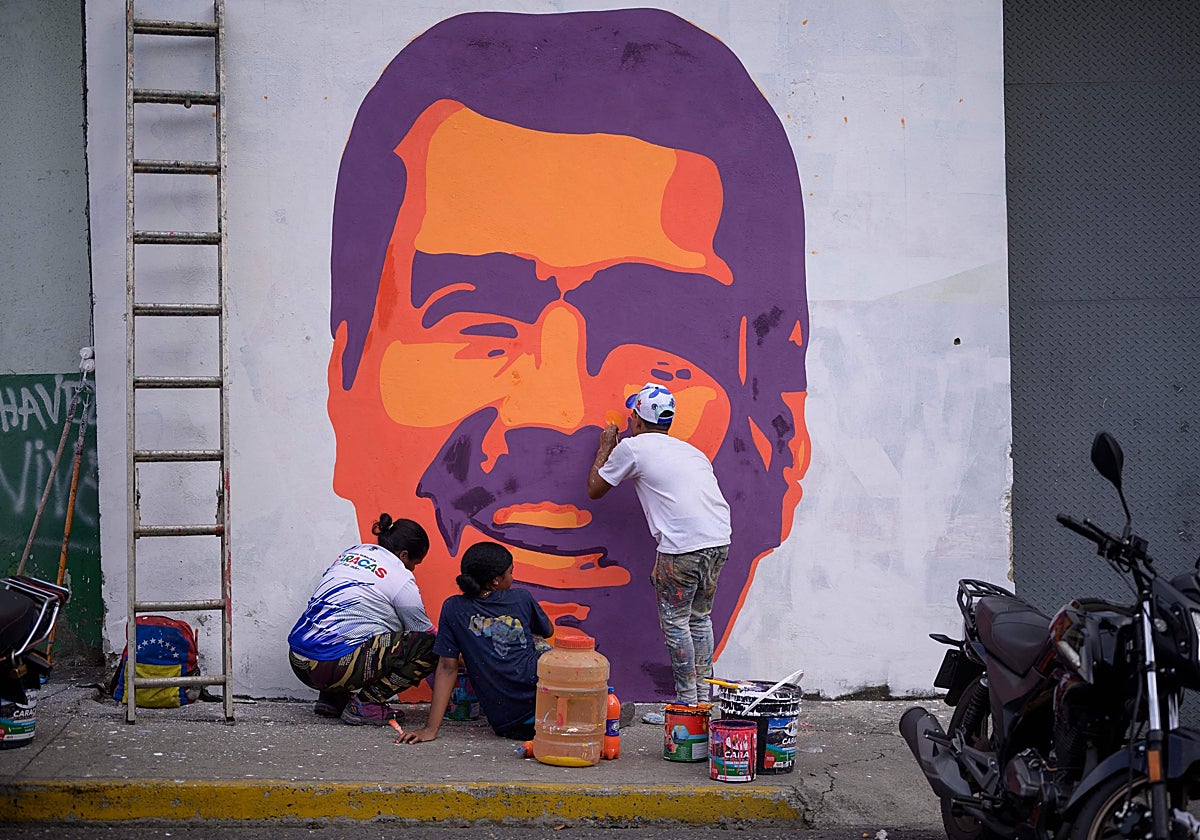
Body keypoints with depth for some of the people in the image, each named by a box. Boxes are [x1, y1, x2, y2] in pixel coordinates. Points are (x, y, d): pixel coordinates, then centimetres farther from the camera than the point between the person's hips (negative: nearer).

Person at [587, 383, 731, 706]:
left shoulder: (632, 448, 6)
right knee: (700, 618, 19)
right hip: (720, 540, 7)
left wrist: (604, 448, 33)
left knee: (675, 622, 5)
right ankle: (704, 698, 24)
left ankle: (687, 700, 8)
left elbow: (594, 489, 18)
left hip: (683, 545, -7)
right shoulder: (690, 450, 25)